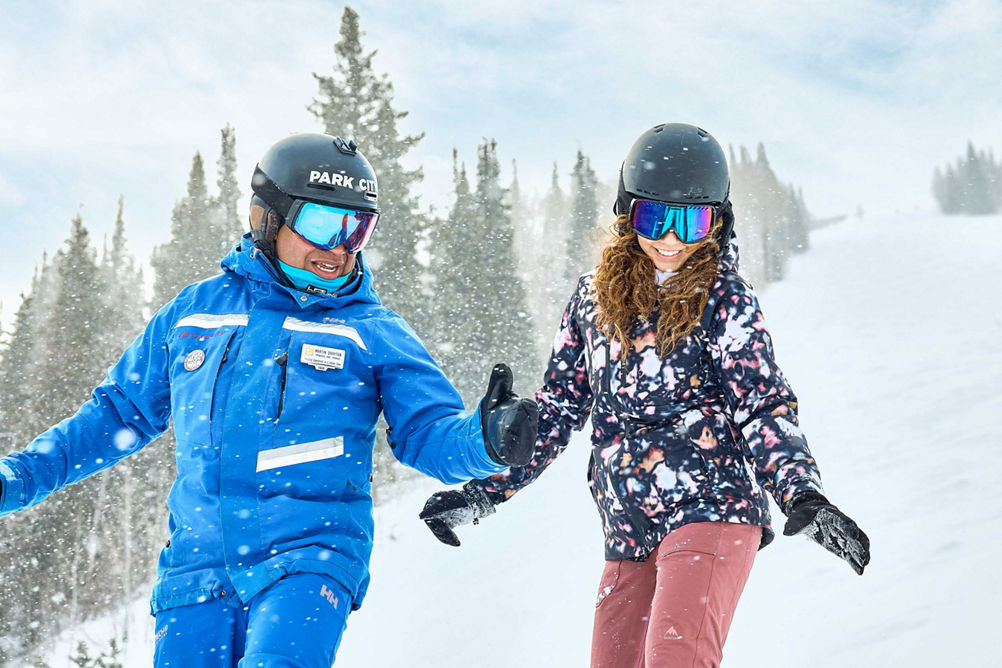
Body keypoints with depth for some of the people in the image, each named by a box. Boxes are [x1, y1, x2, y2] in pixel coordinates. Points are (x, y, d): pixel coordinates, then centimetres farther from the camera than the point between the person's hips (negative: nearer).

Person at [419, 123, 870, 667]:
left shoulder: (723, 299, -3)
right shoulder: (596, 294, 11)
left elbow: (764, 407, -7)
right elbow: (557, 407, 17)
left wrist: (801, 497, -24)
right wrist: (483, 491, 14)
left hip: (709, 513, -6)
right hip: (628, 535, 6)